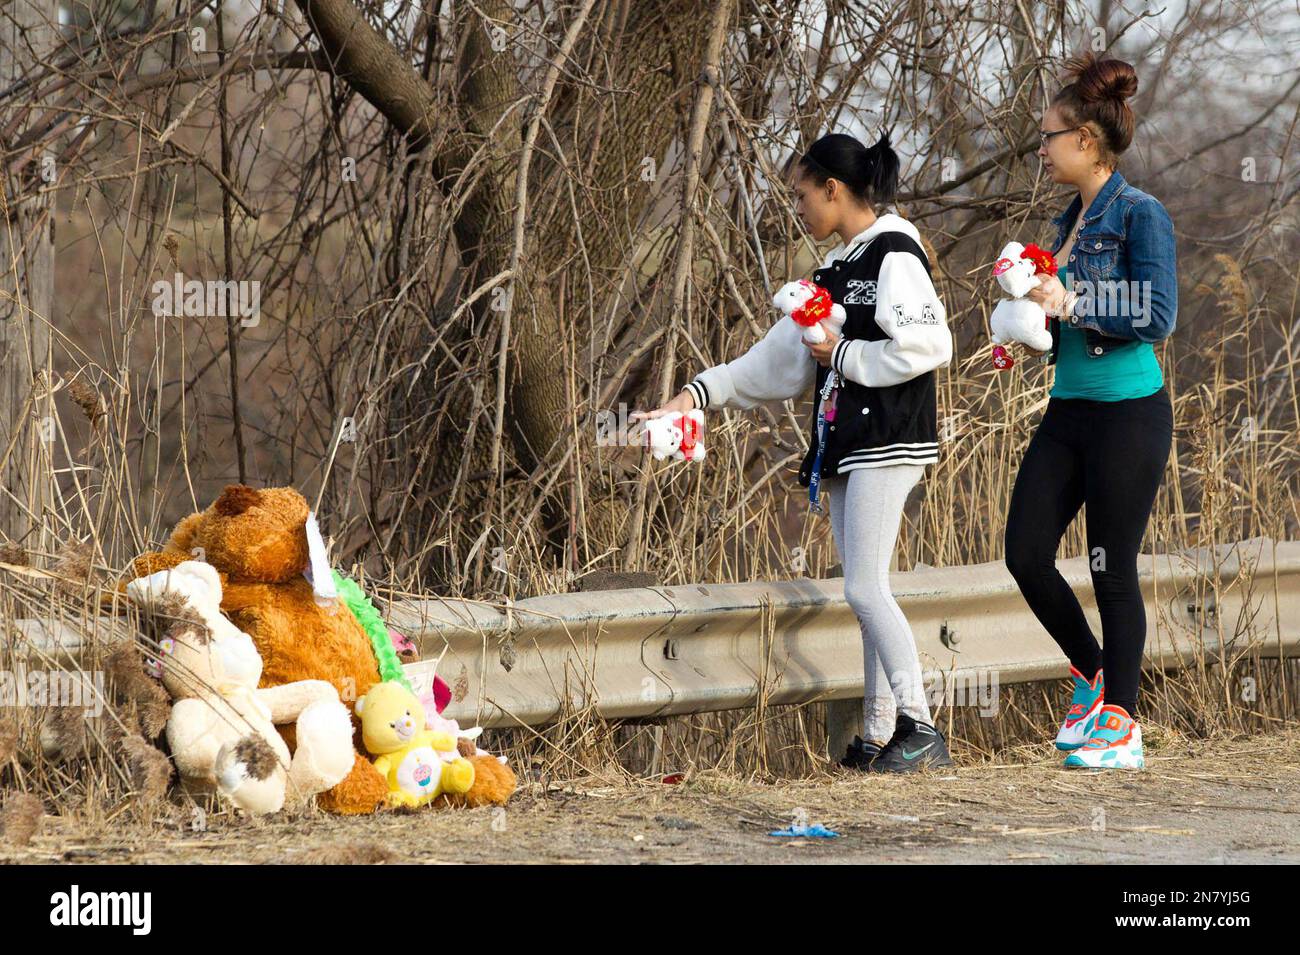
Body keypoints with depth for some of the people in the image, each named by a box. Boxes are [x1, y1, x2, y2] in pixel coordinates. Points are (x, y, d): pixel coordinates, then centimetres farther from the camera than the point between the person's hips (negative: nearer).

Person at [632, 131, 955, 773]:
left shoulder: (894, 256, -10)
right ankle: (879, 737, 6)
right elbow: (781, 357, 22)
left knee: (864, 587, -14)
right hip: (844, 444, 9)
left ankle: (920, 729, -14)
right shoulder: (837, 269, 19)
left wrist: (844, 355, -11)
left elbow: (927, 345, -21)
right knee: (865, 591, 6)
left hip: (888, 438, -9)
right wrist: (699, 394, 16)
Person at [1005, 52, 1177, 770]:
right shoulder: (1069, 221, 13)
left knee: (1113, 571, -1)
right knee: (1026, 554, 2)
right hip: (1067, 409, 8)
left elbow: (1157, 315, -16)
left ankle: (1121, 725, 9)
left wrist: (1073, 303, -19)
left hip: (1127, 410, -8)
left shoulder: (1139, 215, -11)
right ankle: (1092, 675, 23)